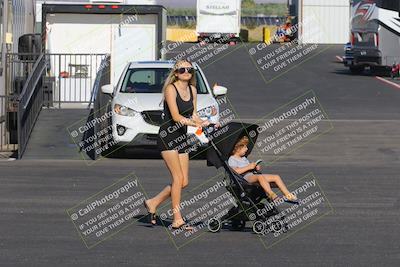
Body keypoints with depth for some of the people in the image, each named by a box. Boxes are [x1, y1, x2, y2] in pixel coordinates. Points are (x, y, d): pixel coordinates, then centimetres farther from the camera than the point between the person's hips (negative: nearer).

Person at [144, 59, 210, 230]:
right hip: (167, 136, -8)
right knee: (178, 178, -14)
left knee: (183, 182, 4)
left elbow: (193, 115, 12)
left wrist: (205, 123, -7)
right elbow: (176, 116, -20)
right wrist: (196, 124, -31)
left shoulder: (192, 90, 11)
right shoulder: (171, 89, -11)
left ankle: (153, 203, 21)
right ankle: (177, 219, -9)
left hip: (182, 138, 8)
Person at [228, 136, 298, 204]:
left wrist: (256, 168, 8)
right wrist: (249, 167, -15)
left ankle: (288, 195, -11)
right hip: (244, 178, -9)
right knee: (260, 177, -40)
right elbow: (235, 171, -17)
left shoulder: (244, 158, 29)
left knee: (276, 177, -4)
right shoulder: (232, 159, 0)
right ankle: (272, 195, -54)